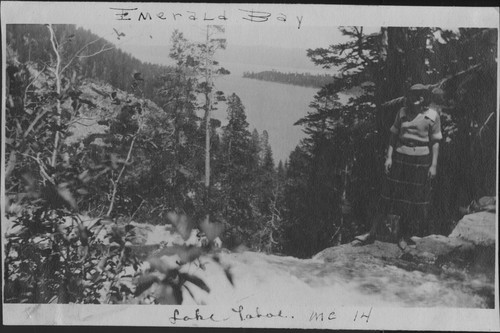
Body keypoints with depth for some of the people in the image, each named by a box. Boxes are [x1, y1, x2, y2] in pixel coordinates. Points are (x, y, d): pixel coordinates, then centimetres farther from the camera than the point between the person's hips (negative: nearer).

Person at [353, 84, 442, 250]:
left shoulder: (432, 116, -3)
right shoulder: (403, 112, 4)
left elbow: (435, 142, -2)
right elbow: (394, 136, 7)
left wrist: (434, 165, -7)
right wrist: (389, 157, -1)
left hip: (420, 161, -2)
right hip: (400, 158, 2)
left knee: (414, 200, 6)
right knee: (388, 197, 4)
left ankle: (404, 236, 22)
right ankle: (371, 234, 9)